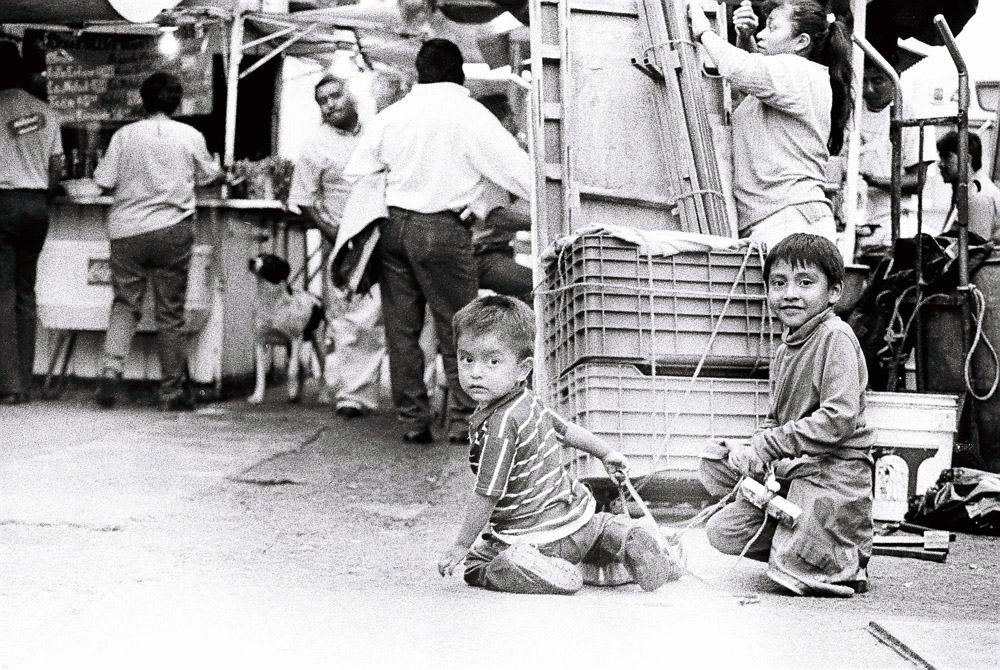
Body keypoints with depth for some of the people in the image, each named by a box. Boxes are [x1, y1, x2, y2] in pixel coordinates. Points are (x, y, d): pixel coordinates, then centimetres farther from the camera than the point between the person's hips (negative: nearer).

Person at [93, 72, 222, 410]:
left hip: (127, 230, 1)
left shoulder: (124, 135, 0)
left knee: (125, 304, 9)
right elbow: (208, 176, 15)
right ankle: (172, 391, 9)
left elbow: (104, 181, 0)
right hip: (172, 230, -1)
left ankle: (111, 369, -13)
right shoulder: (190, 136, 1)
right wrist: (220, 170, 38)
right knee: (170, 312, 6)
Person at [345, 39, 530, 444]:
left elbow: (356, 174, 16)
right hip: (442, 228, -4)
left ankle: (413, 421, 10)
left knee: (401, 328, 9)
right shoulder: (470, 114, -6)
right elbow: (515, 169, -7)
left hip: (394, 225, 4)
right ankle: (462, 421, 1)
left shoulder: (390, 115, 9)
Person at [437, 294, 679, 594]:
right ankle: (623, 537, 12)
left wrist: (462, 546, -12)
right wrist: (606, 453, 38)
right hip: (573, 510, 9)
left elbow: (487, 496, -22)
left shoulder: (498, 426, -24)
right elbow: (565, 428, 21)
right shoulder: (529, 401, 4)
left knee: (476, 565, -13)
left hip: (541, 533, -9)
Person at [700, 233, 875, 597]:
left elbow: (839, 418, -25)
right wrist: (752, 450, -6)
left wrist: (769, 445, -22)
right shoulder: (786, 347, 13)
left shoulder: (836, 337, -16)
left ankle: (854, 557, 21)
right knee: (724, 533, 4)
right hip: (789, 471, 9)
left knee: (794, 572, -7)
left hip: (834, 469, -8)